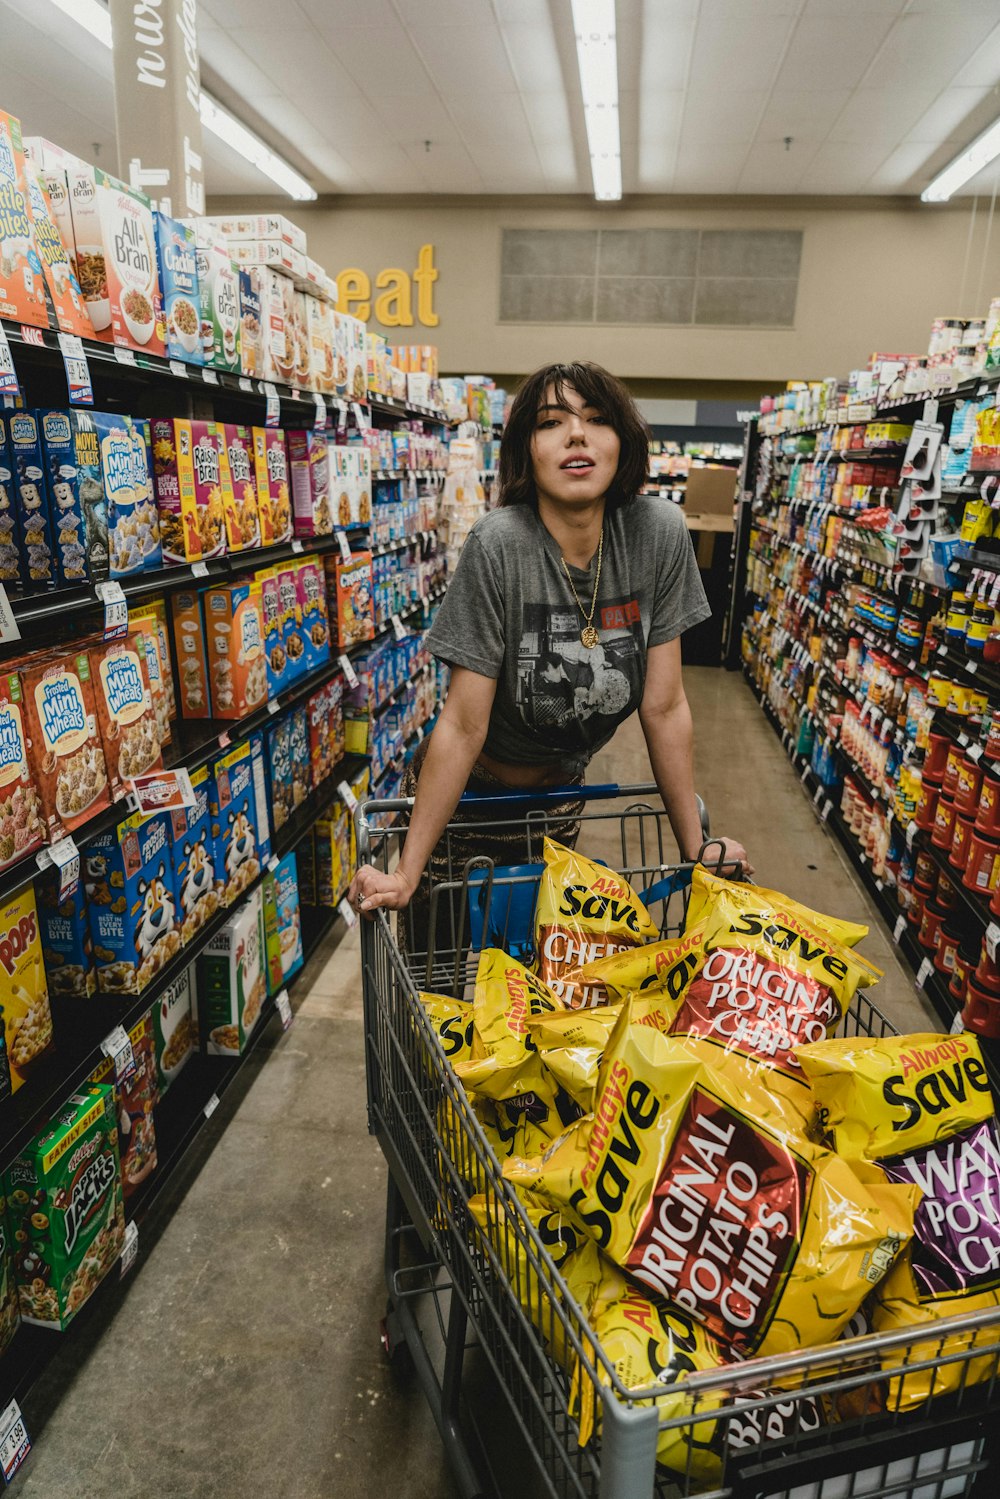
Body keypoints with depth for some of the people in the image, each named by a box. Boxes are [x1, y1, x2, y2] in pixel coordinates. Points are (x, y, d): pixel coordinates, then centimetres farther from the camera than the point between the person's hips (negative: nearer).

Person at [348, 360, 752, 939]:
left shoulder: (659, 532, -16)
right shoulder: (498, 545, -26)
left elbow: (665, 706, -10)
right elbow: (463, 725, -24)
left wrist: (696, 846, -7)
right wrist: (407, 876, -23)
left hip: (560, 793, 4)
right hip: (463, 794, -3)